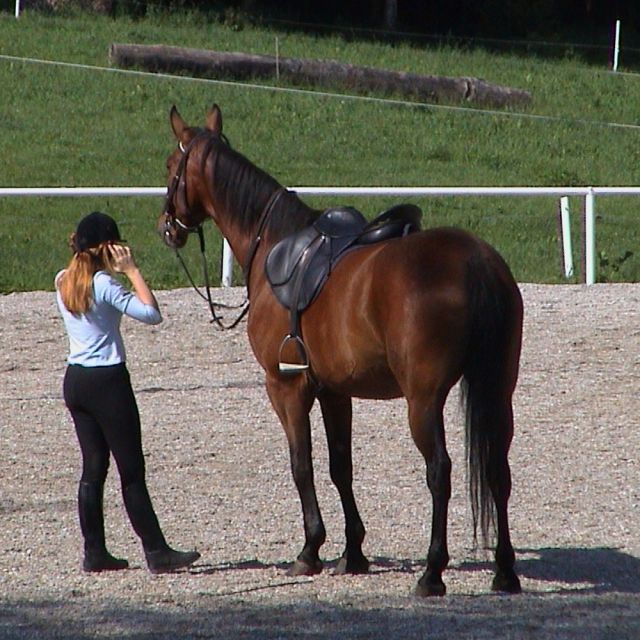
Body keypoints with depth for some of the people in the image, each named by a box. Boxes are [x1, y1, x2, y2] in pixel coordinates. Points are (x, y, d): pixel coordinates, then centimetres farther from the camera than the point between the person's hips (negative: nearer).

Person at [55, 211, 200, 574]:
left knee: (93, 468, 11)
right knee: (132, 471, -5)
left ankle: (95, 553, 12)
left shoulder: (63, 282, 6)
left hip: (75, 380, 8)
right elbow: (152, 313, -22)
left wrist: (115, 271, 11)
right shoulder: (104, 285, -16)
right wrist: (131, 270, -16)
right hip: (107, 381, -8)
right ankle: (157, 553, -3)